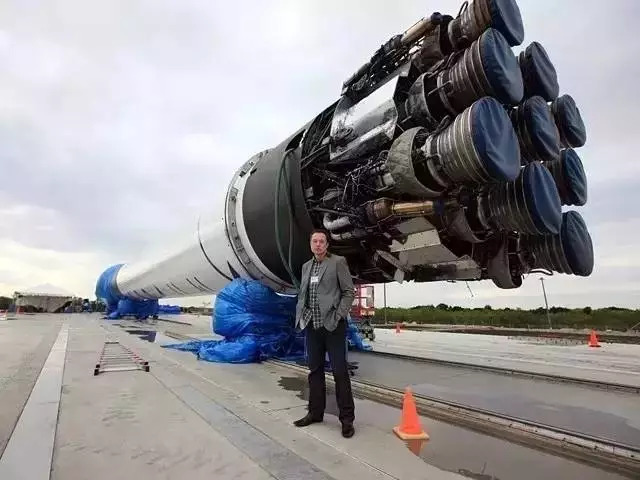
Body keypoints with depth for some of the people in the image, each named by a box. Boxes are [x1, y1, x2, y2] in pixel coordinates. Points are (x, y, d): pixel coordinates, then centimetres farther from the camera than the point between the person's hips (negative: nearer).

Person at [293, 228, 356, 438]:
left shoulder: (338, 262, -4)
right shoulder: (306, 266, 13)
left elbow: (349, 291, -6)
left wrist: (338, 316, -14)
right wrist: (300, 316, 5)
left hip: (332, 325, -5)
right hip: (311, 325, 6)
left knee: (340, 371, 0)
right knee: (315, 370, 13)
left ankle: (347, 418, 10)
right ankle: (315, 412, 26)